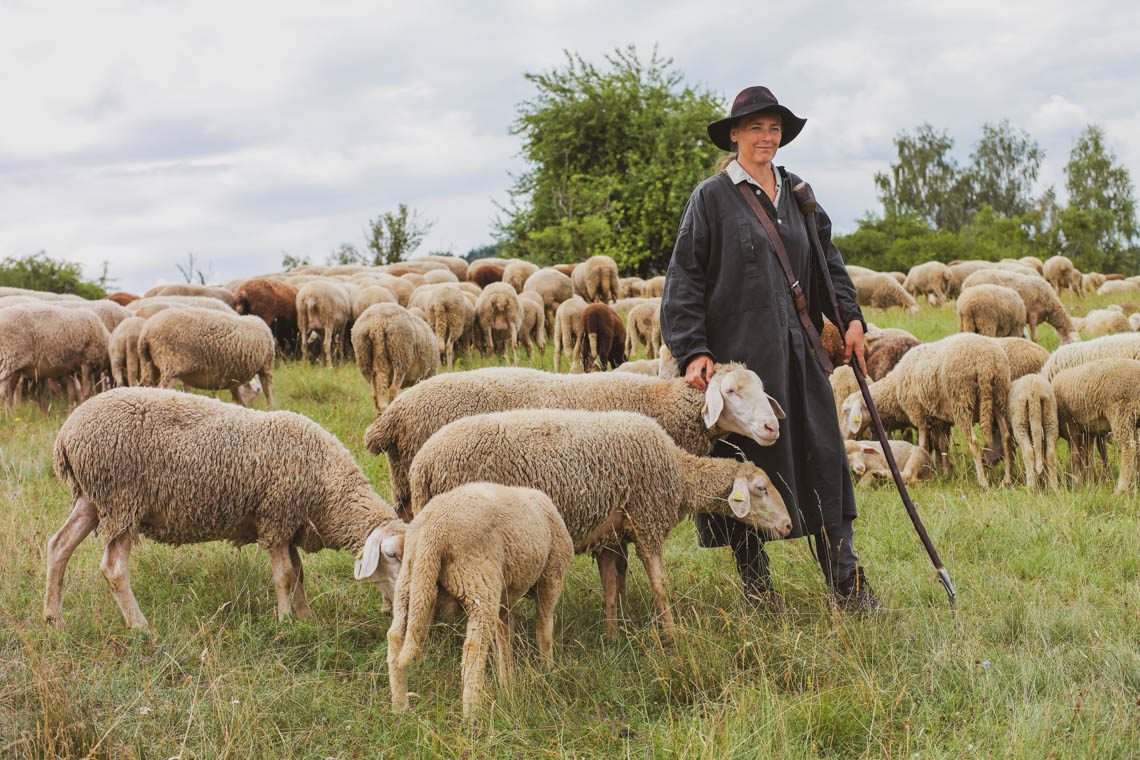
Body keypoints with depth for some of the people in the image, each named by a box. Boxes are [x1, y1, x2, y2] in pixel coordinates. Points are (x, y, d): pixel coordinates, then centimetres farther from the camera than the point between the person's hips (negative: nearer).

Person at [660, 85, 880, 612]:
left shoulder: (797, 193, 14)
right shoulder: (712, 197, -1)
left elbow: (826, 259, 21)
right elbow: (685, 280, -4)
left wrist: (850, 316, 7)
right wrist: (692, 352, -12)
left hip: (797, 350, 5)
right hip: (739, 348, -5)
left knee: (823, 456, 1)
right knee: (746, 464, 1)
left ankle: (846, 584, 5)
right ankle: (755, 583, 14)